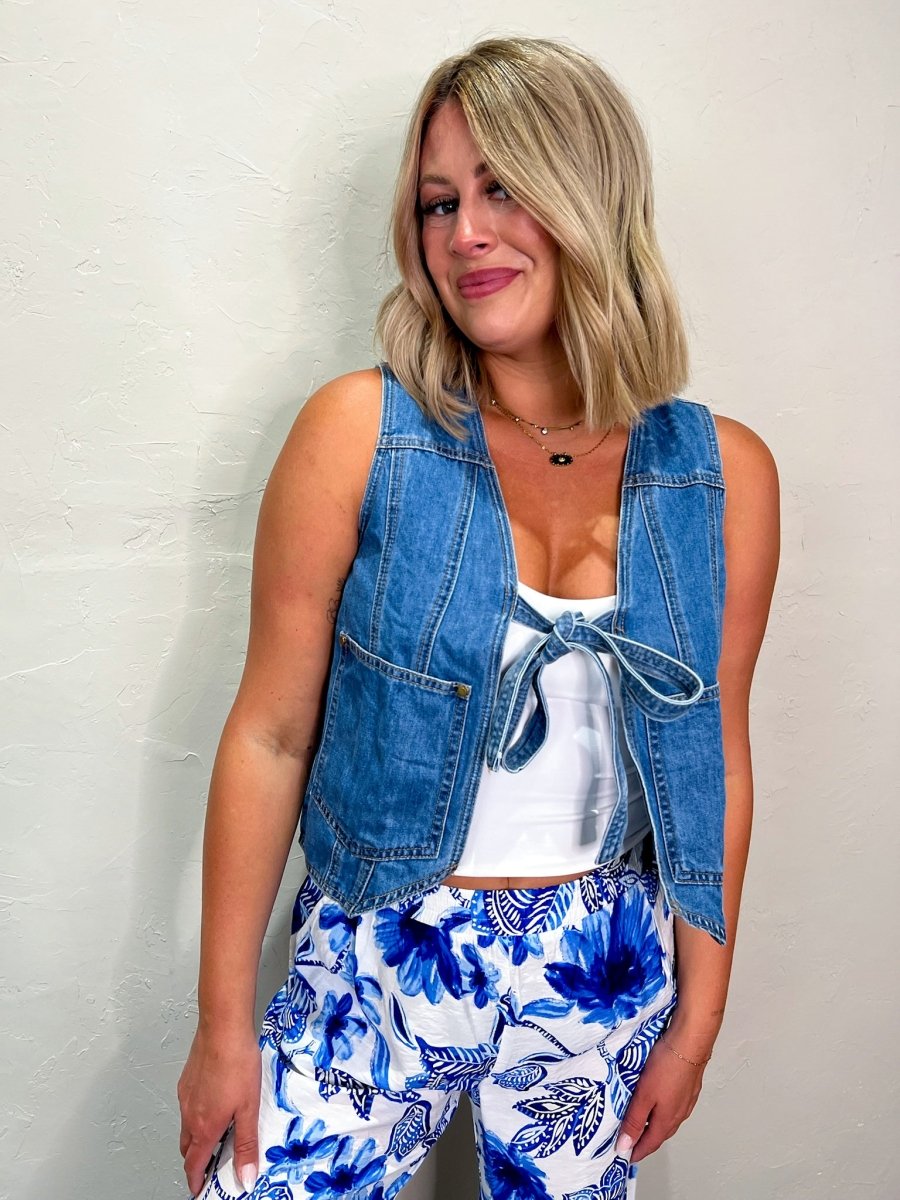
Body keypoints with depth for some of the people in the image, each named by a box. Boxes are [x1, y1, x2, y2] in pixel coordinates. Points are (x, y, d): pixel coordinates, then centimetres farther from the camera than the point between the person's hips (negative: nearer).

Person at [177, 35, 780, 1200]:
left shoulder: (724, 473, -6)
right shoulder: (357, 434, -13)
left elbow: (714, 755, 2)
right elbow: (270, 733, -10)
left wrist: (697, 1016, 7)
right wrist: (223, 1025, -6)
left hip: (606, 978, 3)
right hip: (385, 967, -2)